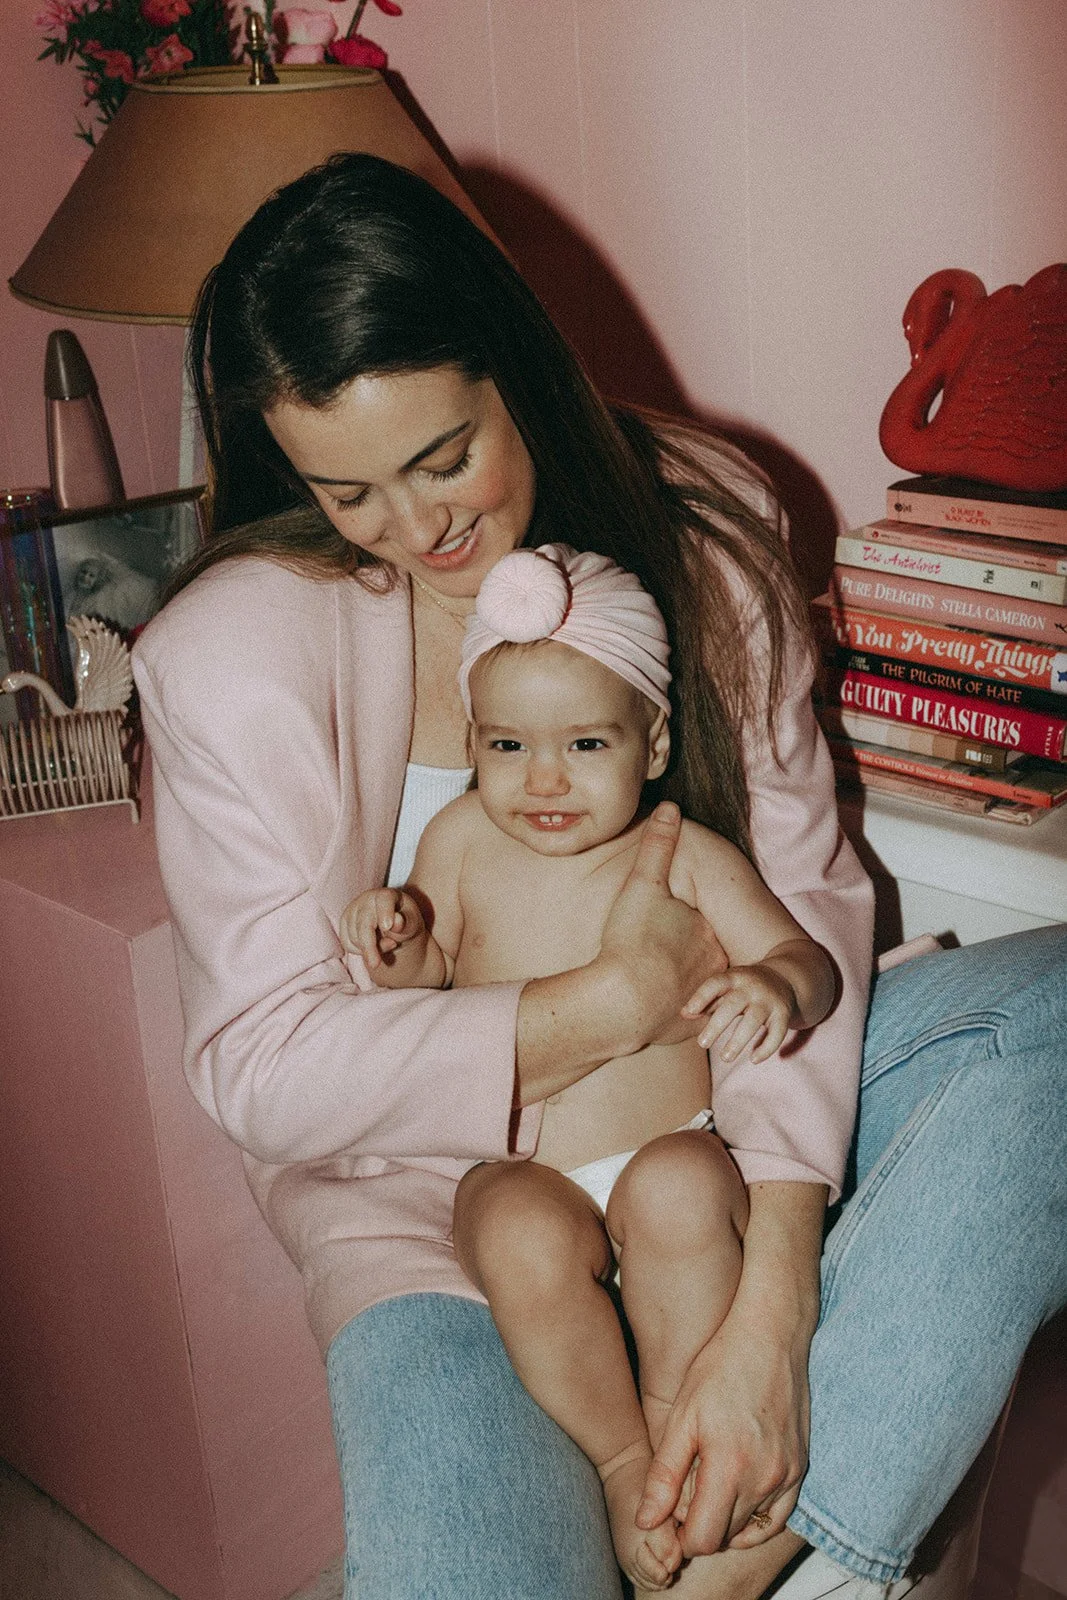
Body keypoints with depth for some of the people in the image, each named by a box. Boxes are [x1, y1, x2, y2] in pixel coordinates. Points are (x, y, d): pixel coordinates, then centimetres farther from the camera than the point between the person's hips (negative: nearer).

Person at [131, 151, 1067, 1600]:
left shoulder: (697, 522, -7)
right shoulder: (233, 650, -15)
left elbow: (802, 891, -12)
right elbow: (262, 1066, -13)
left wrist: (768, 1310, -22)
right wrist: (621, 999, -22)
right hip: (429, 1167, -3)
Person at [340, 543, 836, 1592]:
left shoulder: (685, 855, -1)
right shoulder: (461, 842, 3)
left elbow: (806, 957, -2)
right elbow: (432, 977, 12)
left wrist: (776, 988, -27)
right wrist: (399, 951, -12)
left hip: (671, 1150, 0)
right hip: (519, 1171, 1)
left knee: (676, 1192, -34)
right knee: (525, 1239, -32)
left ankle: (679, 1426, -9)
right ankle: (623, 1458, -7)